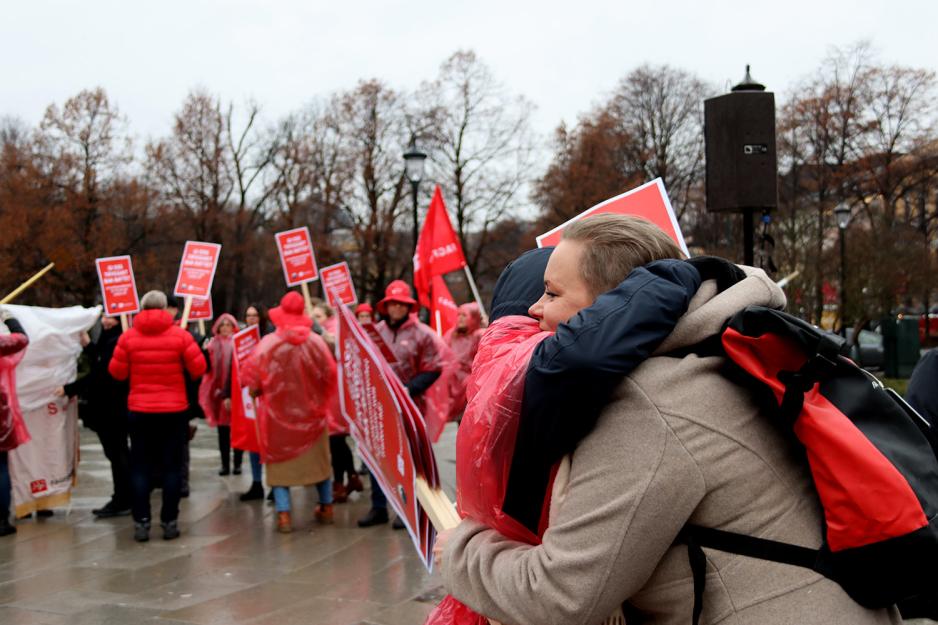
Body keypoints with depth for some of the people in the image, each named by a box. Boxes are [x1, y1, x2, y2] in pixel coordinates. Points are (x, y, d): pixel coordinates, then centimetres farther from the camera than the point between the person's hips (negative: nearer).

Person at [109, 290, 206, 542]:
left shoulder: (128, 337, -3)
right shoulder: (180, 335, -5)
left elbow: (116, 372, 1)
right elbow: (199, 369, -6)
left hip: (139, 411, 1)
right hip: (175, 410, -1)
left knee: (140, 467, 8)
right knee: (172, 466, 6)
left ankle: (141, 522, 5)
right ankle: (169, 522, 6)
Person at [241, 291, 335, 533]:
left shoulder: (268, 343, -14)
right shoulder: (316, 341, -9)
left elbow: (253, 378, -9)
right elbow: (330, 375, -4)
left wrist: (257, 392, 12)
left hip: (277, 411, -2)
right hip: (311, 411, 2)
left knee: (280, 461, 7)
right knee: (319, 457, 19)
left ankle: (283, 514, 0)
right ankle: (326, 507, 29)